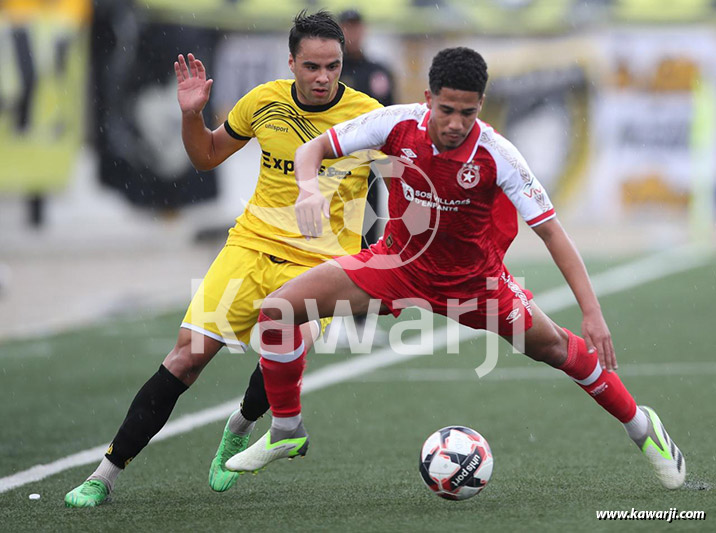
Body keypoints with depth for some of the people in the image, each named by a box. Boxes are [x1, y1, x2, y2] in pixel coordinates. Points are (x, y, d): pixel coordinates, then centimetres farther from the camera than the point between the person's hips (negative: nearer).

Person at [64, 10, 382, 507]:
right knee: (188, 355, -9)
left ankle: (239, 429, 6)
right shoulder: (264, 101, 1)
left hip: (321, 261, -2)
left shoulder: (366, 115, -8)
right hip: (253, 242, 2)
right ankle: (105, 475, -1)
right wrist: (192, 114, -1)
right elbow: (207, 155, 17)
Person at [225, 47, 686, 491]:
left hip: (473, 279, -1)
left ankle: (640, 426, 30)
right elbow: (314, 148, -10)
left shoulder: (496, 155, -26)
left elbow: (551, 232, -23)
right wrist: (309, 188, -34)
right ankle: (287, 431, 8)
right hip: (400, 262, 1)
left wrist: (592, 312, -30)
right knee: (278, 309, -13)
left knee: (551, 346, 3)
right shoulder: (398, 124, -22)